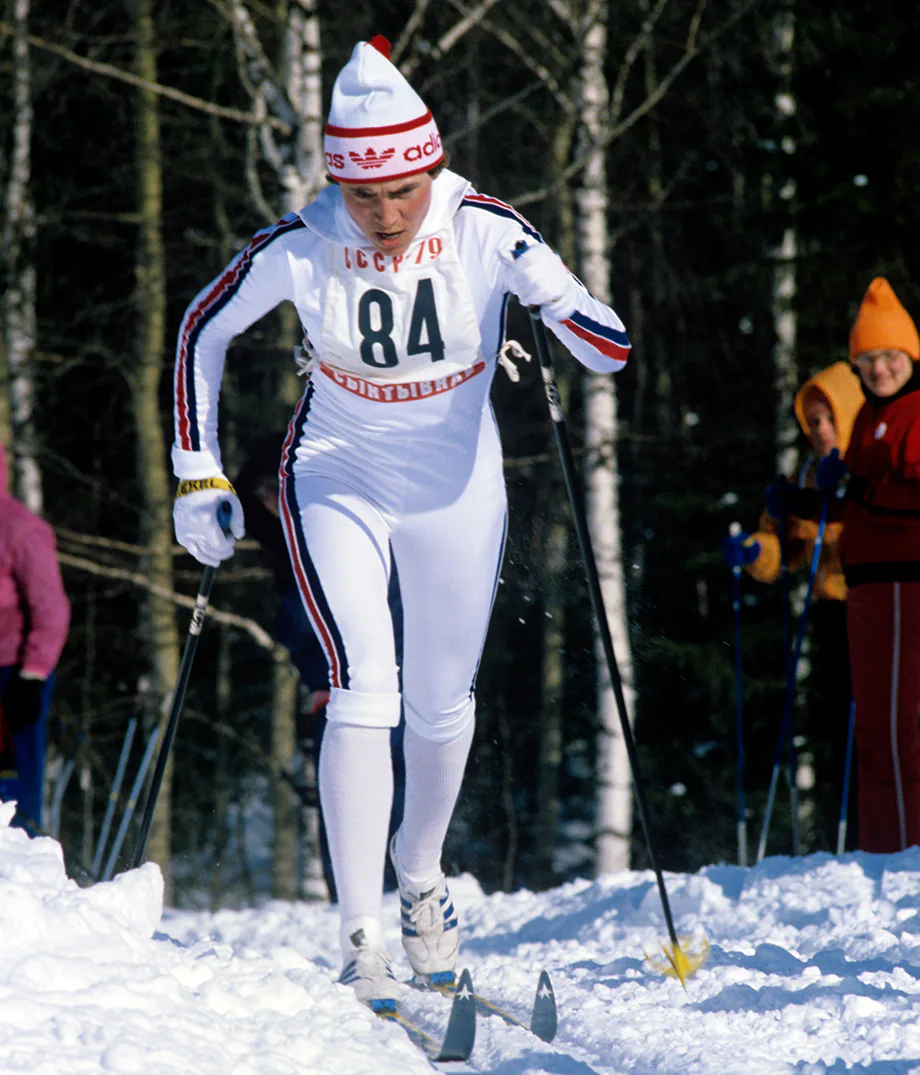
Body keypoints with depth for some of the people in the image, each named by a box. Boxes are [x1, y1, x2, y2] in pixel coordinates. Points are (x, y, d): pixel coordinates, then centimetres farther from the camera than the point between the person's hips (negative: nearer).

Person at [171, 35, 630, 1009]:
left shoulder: (486, 234, -20)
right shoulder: (298, 249, -19)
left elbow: (609, 351, -21)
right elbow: (203, 329, -1)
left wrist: (563, 321, -44)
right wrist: (200, 474, -4)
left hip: (457, 489, 2)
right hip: (337, 483, -1)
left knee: (442, 701, 14)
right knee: (363, 691, -17)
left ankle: (420, 875, 42)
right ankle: (360, 941, -18)